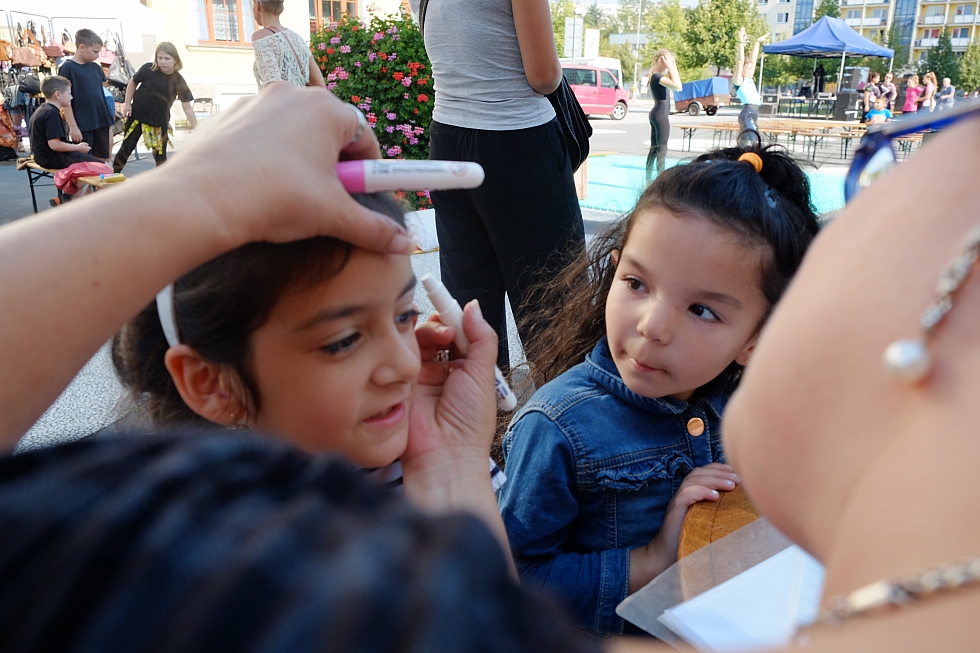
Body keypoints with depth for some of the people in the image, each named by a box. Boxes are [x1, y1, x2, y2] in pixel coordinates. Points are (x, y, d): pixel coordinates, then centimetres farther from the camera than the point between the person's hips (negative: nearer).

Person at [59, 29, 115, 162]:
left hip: (101, 122, 6)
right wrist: (72, 126, -13)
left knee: (103, 161, 9)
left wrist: (109, 119, 16)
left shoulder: (96, 68, 11)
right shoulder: (67, 68, -7)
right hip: (82, 126, -6)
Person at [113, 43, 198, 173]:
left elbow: (187, 107, -11)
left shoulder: (178, 81, -14)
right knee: (126, 148, 6)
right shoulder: (148, 69, -15)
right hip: (137, 115, 0)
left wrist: (196, 128, -16)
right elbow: (133, 83, 4)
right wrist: (127, 103, 1)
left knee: (160, 154, 7)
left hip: (160, 121, 0)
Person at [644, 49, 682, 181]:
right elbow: (678, 86, -26)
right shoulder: (657, 76, -15)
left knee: (654, 149, 11)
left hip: (657, 114, 10)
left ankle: (648, 180, 15)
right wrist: (671, 68, -19)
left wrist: (674, 67, 13)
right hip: (661, 115, -10)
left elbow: (677, 85, 21)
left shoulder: (658, 75, 14)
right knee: (662, 149, -8)